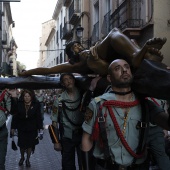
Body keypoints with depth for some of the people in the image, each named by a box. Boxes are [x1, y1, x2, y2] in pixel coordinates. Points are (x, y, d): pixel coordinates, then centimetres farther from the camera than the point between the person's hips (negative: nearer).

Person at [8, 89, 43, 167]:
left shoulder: (36, 104, -9)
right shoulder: (19, 104, -7)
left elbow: (39, 117, -7)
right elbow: (15, 116, -5)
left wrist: (40, 129, -8)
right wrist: (13, 127, -5)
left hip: (32, 129, -1)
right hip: (21, 128, 1)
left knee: (30, 145, 11)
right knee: (22, 145, 12)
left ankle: (28, 159, 34)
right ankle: (22, 157, 40)